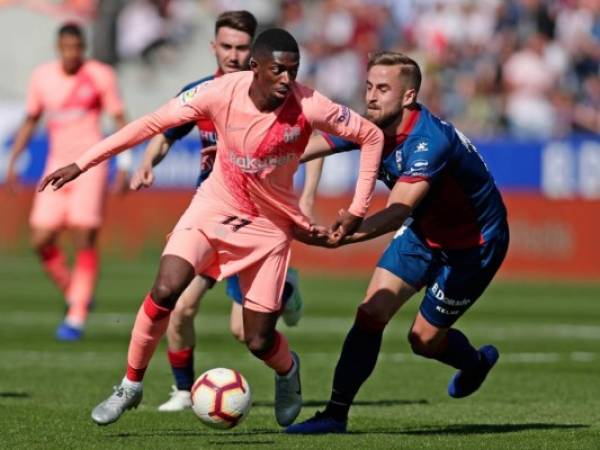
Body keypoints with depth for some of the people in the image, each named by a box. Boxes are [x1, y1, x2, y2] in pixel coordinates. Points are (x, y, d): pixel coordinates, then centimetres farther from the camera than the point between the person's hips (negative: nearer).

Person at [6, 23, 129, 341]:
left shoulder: (100, 76, -4)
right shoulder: (42, 77, 6)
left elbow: (120, 120, -1)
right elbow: (30, 121, 17)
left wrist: (125, 166, -9)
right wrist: (12, 162, 12)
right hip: (57, 165, 4)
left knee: (84, 240, -10)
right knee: (41, 241, -4)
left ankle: (77, 318, -4)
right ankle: (74, 295, 19)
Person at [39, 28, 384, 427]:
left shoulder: (309, 107, -24)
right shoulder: (222, 93, -21)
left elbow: (372, 136, -12)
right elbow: (152, 124, -12)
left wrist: (357, 211, -15)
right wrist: (81, 165, -12)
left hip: (269, 224, 0)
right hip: (216, 205, 1)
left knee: (259, 341, -1)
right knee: (165, 291, -23)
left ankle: (288, 370, 37)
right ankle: (131, 386, -3)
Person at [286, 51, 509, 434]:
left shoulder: (429, 141, -35)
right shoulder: (370, 127, -12)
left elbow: (398, 212, -45)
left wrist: (340, 237, -60)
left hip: (475, 241, -6)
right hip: (424, 230, 7)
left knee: (425, 338, 1)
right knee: (371, 313, -9)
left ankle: (478, 362, 34)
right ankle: (336, 414, -3)